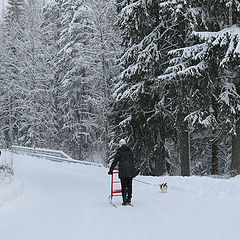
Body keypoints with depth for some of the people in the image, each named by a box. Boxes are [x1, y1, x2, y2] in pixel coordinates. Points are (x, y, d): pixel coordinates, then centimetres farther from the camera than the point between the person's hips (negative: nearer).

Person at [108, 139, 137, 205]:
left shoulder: (119, 152, -1)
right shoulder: (130, 151, 13)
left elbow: (115, 162, 1)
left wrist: (111, 170, 9)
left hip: (123, 171, -4)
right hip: (131, 171, 4)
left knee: (124, 186, -2)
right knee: (129, 185, 11)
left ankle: (125, 200, -5)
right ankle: (129, 199, 13)